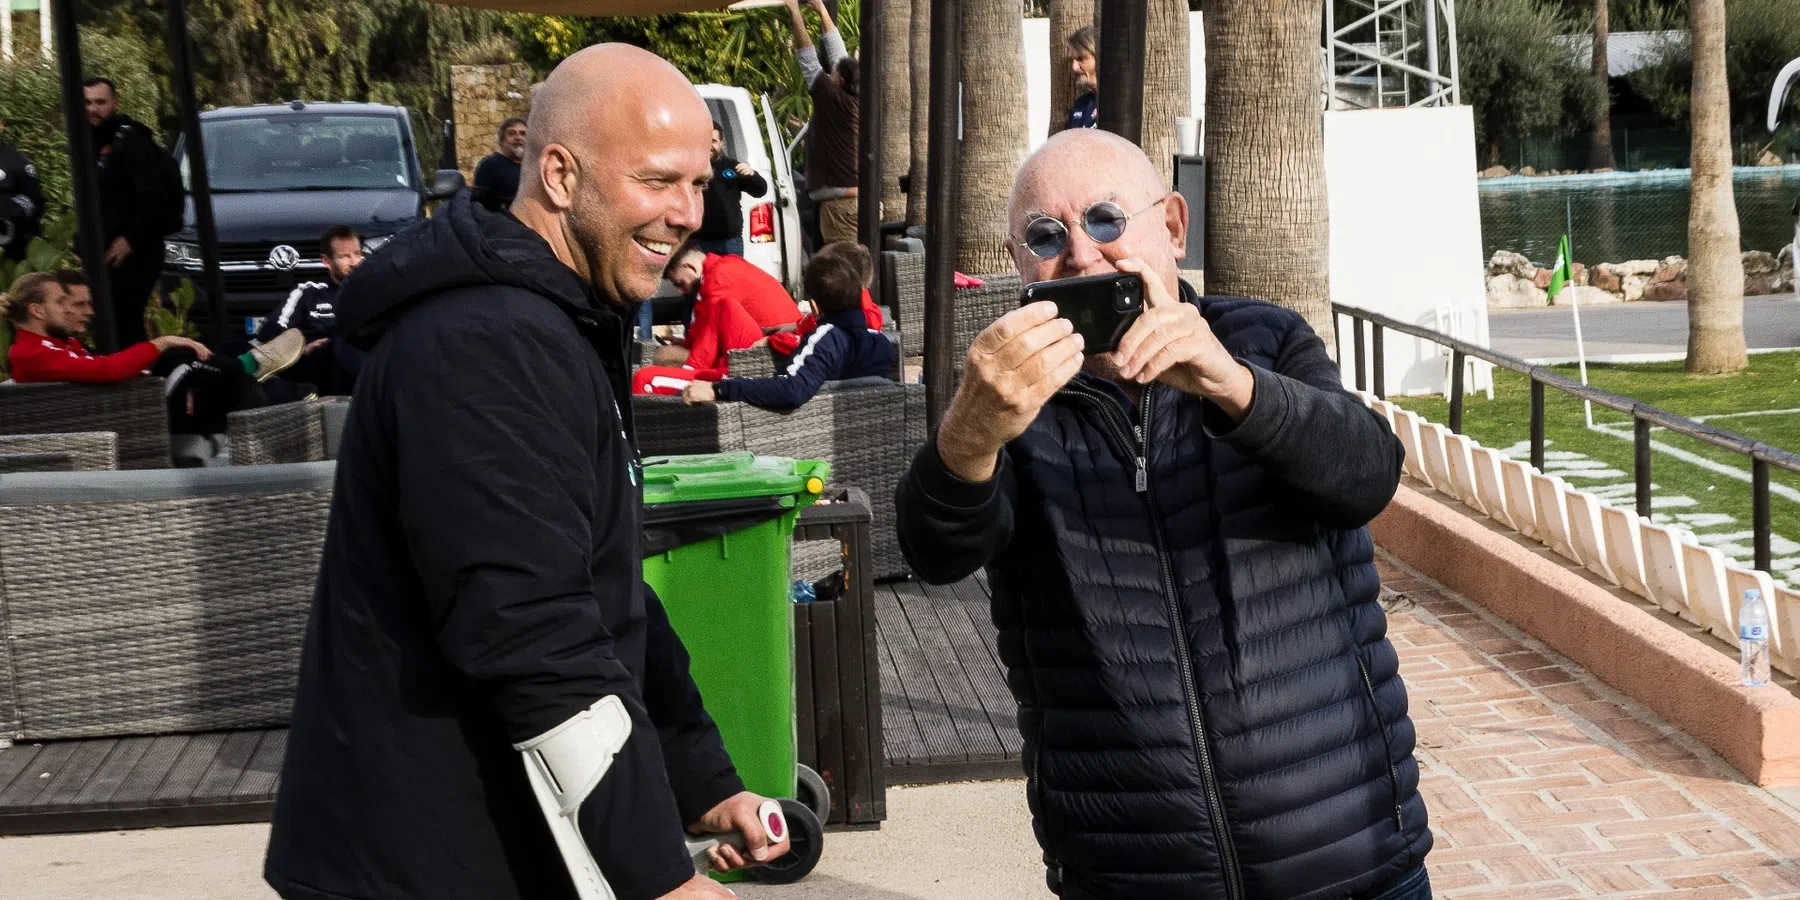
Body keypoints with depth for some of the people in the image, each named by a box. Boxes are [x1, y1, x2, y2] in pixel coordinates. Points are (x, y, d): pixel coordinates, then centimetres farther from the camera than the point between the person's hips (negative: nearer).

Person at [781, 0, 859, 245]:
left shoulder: (832, 99, -8)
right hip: (855, 195, 8)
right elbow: (836, 48, 19)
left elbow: (807, 55, -4)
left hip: (840, 198, -8)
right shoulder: (854, 100, 11)